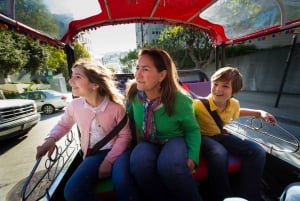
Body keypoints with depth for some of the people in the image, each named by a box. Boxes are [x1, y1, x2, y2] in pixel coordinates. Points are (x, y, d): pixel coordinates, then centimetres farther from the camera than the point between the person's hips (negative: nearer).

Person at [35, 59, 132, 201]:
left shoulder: (116, 106, -17)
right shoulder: (74, 105, -5)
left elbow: (124, 136, -9)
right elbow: (63, 124, 17)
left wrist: (109, 160, -16)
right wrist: (51, 139, -4)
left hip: (113, 152, -3)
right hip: (93, 154, 4)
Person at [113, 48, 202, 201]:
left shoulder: (180, 100, -22)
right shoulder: (133, 94, -13)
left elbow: (193, 130, -7)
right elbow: (130, 119, 6)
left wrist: (192, 156, -20)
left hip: (174, 140, -2)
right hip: (147, 142, 3)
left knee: (168, 165, -34)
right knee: (138, 161, -31)